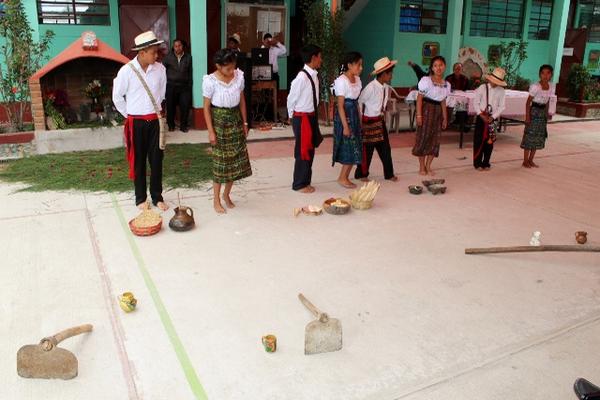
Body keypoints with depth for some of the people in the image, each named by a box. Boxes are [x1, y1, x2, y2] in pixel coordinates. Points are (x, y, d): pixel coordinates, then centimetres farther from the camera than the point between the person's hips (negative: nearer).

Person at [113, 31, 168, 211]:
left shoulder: (160, 69, -3)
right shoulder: (127, 71, -13)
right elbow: (117, 97, -1)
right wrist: (129, 115, 5)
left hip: (155, 121, 3)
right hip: (136, 122, -3)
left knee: (156, 159, 8)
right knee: (138, 161, 8)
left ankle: (157, 197, 21)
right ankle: (140, 198, 20)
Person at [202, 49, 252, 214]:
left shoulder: (239, 76, -3)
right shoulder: (210, 81, -15)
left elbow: (242, 100, 7)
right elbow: (206, 107, -10)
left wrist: (245, 123, 8)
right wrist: (211, 131, -12)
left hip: (235, 121, 5)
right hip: (219, 122, -4)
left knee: (237, 159, 7)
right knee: (220, 161, 1)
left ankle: (226, 194, 27)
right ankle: (216, 200, 15)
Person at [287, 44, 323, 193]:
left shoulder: (315, 75, 5)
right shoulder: (302, 77, -20)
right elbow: (291, 99, -12)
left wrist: (314, 115, 15)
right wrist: (292, 116, 0)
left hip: (312, 116, 8)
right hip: (302, 118, -8)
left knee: (310, 150, 15)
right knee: (303, 151, 1)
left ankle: (305, 182, 27)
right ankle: (299, 184, 15)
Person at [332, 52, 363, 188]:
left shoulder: (357, 79, 8)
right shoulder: (342, 81, -15)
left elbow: (356, 102, 12)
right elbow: (340, 106, -17)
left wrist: (359, 120, 10)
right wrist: (345, 126, -19)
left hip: (354, 115, 8)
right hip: (344, 116, -8)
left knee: (354, 148, 9)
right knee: (349, 148, -3)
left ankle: (344, 177, 19)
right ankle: (342, 177, 12)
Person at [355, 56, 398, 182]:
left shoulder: (386, 87, 0)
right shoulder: (371, 87, -21)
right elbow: (359, 102, -16)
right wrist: (360, 121, -12)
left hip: (380, 120, 7)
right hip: (369, 121, -7)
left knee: (385, 148, 11)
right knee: (367, 149, 3)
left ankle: (389, 174, 23)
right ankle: (362, 174, 20)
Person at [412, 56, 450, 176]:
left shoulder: (446, 84, 8)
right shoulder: (426, 80, -9)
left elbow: (443, 102, 14)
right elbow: (419, 98, -10)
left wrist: (445, 118, 12)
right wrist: (419, 114, -16)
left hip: (438, 111, 6)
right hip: (426, 109, -5)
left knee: (435, 139, 6)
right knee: (423, 137, -2)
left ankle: (428, 166, 17)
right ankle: (421, 167, 10)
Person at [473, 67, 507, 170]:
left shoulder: (501, 90, 0)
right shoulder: (483, 87, -4)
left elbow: (501, 106, 0)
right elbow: (476, 102, -3)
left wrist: (493, 117, -11)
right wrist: (481, 115, -11)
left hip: (493, 119, 1)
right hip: (481, 118, -1)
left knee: (489, 141, 4)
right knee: (478, 140, -2)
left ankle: (486, 163, 15)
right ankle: (477, 163, 7)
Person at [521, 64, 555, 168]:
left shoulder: (552, 86, 2)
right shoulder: (535, 86, -15)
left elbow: (547, 101, 12)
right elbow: (528, 102, -11)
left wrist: (547, 113, 7)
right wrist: (527, 116, -14)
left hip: (542, 112, 6)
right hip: (534, 111, -6)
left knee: (539, 137, 9)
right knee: (530, 136, -2)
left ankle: (530, 160, 19)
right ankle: (525, 161, 7)